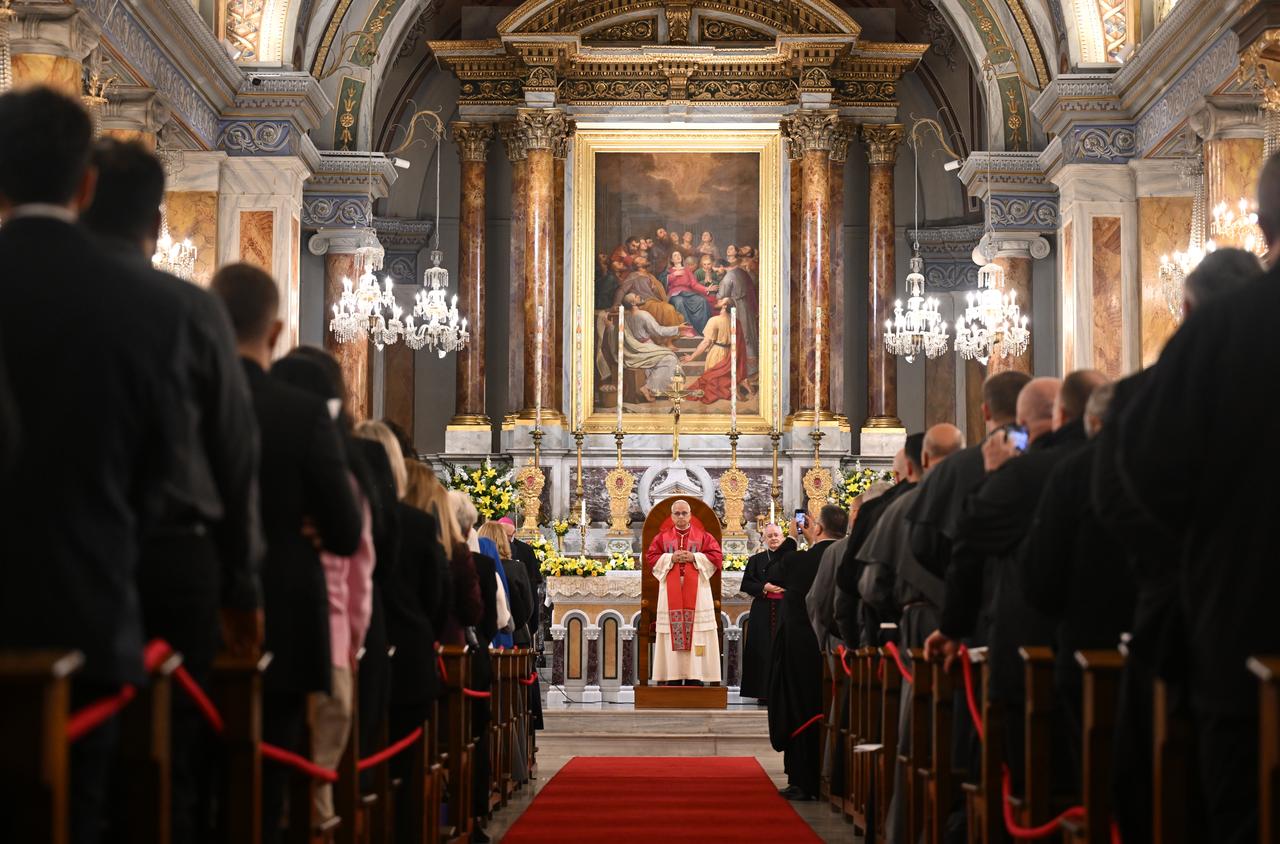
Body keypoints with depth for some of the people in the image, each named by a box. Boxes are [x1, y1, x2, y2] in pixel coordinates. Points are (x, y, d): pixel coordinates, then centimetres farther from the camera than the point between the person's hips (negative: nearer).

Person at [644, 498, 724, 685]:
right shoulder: (662, 536, 12)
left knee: (696, 632, -6)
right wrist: (671, 558, -9)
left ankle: (694, 677, -6)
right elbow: (650, 558, 4)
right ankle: (674, 678, -4)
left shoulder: (703, 536, 9)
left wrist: (694, 557, -10)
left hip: (696, 592, -1)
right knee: (672, 633, -4)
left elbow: (716, 556, 1)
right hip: (671, 593, 1)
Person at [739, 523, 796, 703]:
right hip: (762, 612, 1)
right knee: (763, 651, -2)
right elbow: (746, 584, 6)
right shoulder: (756, 559, 12)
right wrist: (764, 587, -11)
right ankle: (763, 693, 2)